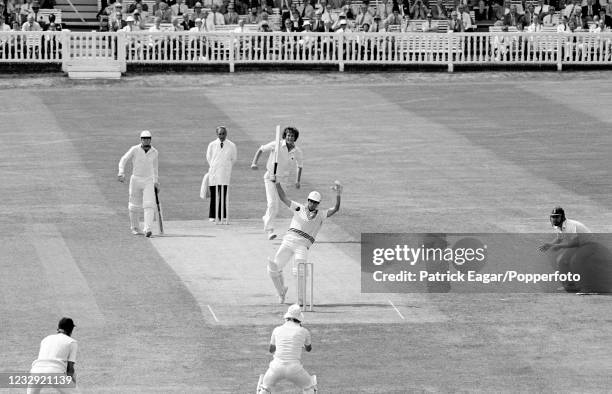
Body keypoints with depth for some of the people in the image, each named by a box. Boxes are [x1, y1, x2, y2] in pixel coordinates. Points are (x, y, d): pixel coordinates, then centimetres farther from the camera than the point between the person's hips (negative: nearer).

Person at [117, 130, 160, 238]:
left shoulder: (154, 152, 1)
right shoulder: (135, 150, -8)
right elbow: (123, 160, -10)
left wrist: (156, 181, 21)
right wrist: (121, 173, -25)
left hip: (148, 181, 1)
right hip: (135, 180, -1)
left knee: (149, 205, -15)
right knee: (134, 205, 8)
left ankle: (147, 229, -22)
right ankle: (135, 228, 27)